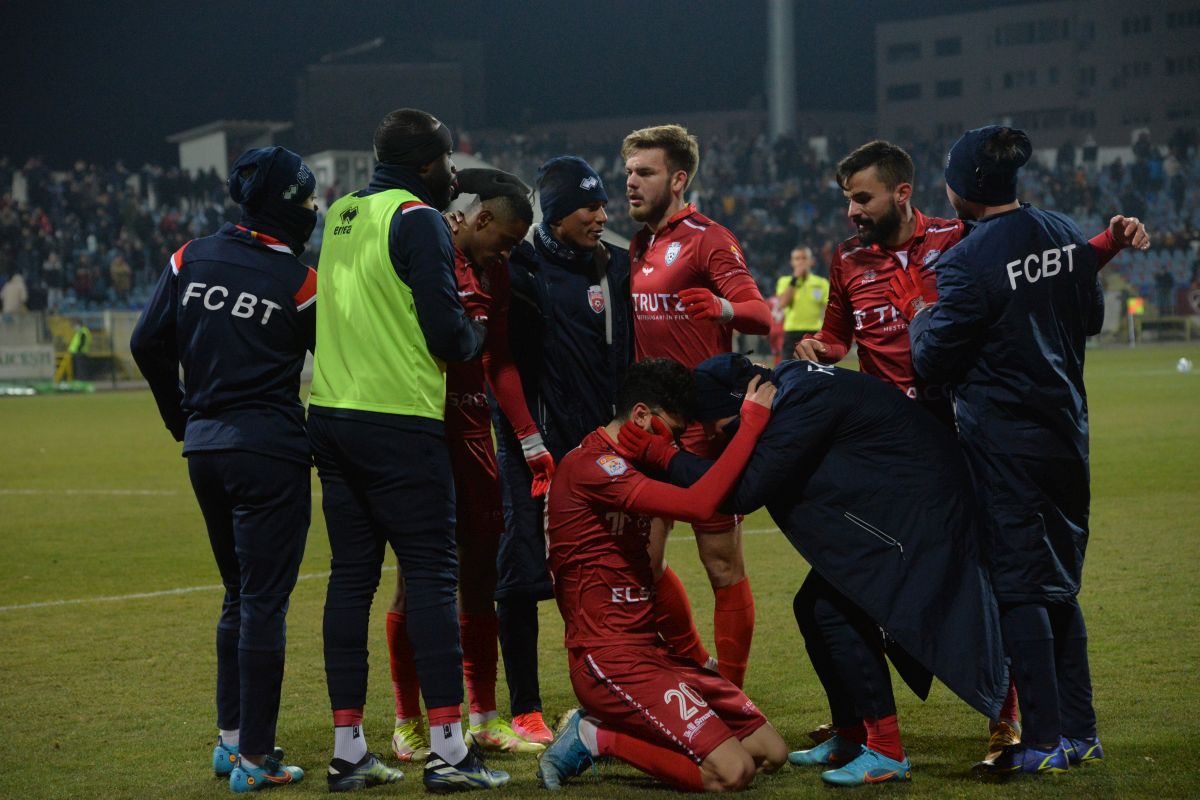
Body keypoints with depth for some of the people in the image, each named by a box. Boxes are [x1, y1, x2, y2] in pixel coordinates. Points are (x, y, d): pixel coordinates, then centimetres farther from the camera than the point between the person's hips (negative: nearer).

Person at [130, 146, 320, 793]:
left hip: (204, 448, 6)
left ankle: (230, 738, 24)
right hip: (270, 453, -6)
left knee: (239, 594, 20)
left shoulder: (192, 258, 5)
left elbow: (148, 343, 6)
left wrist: (184, 419, 15)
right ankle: (254, 757, -1)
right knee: (264, 601, -2)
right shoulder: (299, 281, -10)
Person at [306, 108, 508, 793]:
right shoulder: (419, 220, -9)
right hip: (400, 420, -7)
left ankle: (348, 749, 10)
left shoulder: (341, 216, 15)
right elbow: (447, 333, -14)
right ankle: (448, 749, -9)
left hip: (332, 415, 7)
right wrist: (477, 332, 7)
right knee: (432, 573, -5)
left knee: (351, 574, 9)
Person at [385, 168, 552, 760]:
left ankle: (484, 717, 19)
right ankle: (407, 724, 8)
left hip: (472, 432, 7)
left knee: (482, 569, 9)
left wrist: (530, 439, 14)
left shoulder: (492, 272, 14)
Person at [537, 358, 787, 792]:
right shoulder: (591, 465, -16)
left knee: (770, 752, 4)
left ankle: (601, 734, 8)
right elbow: (698, 504, -26)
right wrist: (752, 421, -21)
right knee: (731, 771, -22)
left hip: (650, 651, 10)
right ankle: (598, 738, -4)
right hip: (608, 659, -10)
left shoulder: (621, 465, 17)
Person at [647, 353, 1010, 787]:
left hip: (921, 505, -11)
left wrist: (664, 457, -22)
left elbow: (745, 491, -28)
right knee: (813, 606, 11)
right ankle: (850, 739, 22)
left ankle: (887, 753, -11)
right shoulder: (788, 384, 5)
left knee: (836, 610, -16)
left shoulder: (805, 401, -25)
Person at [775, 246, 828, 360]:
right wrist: (794, 280, -12)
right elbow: (782, 304, -12)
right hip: (792, 333, 0)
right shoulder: (785, 281, 5)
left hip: (815, 333, 0)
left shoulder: (821, 283, 6)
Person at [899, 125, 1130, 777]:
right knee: (1061, 586, 15)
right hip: (1066, 431, 7)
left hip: (1003, 441, -7)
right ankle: (1079, 733, 18)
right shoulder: (1067, 235, 3)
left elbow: (933, 360, -11)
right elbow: (1091, 317, 18)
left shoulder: (968, 262, -18)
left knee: (1019, 586, -2)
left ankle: (1043, 741, -3)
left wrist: (918, 309, 7)